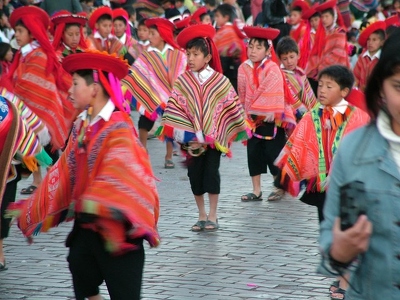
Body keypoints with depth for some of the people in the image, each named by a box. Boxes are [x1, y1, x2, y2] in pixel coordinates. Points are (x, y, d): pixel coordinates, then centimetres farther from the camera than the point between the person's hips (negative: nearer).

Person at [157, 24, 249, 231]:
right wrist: (183, 133, -12)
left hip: (214, 136, -2)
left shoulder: (220, 81, -4)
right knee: (194, 174, 3)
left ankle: (212, 216, 5)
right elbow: (175, 108, -4)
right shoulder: (182, 81, -1)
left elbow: (231, 107, 2)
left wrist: (239, 129, 3)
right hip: (192, 138, 2)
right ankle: (202, 216, 16)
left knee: (211, 172, -4)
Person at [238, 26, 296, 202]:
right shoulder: (244, 69, 1)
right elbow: (242, 95, 10)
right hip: (252, 119, 5)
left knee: (273, 153, 1)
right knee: (253, 153, 7)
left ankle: (279, 188, 16)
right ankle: (256, 191, 14)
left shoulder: (273, 69, -14)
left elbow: (276, 95, -15)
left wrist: (273, 114, -17)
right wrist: (245, 113, 10)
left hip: (271, 120, -5)